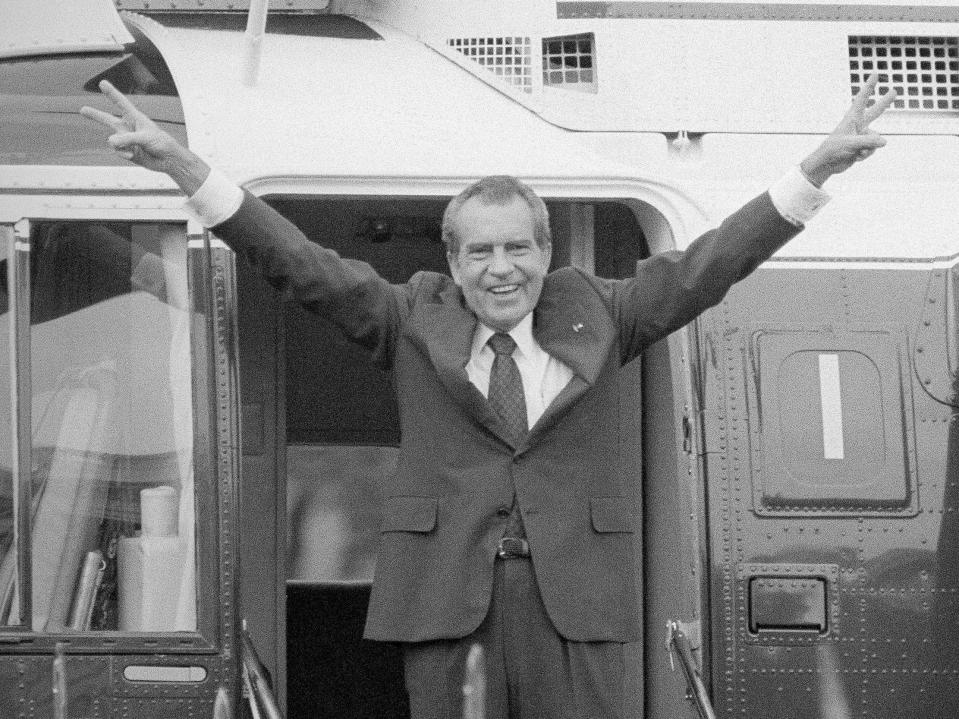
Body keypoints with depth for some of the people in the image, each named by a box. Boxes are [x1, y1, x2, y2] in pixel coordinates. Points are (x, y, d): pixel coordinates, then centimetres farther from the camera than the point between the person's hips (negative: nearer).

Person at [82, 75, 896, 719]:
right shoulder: (416, 320, 7)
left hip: (575, 600, 1)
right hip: (447, 593, 0)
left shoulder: (594, 315, 10)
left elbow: (705, 265, 6)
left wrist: (815, 171, -3)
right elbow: (302, 263, 0)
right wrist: (185, 169, -10)